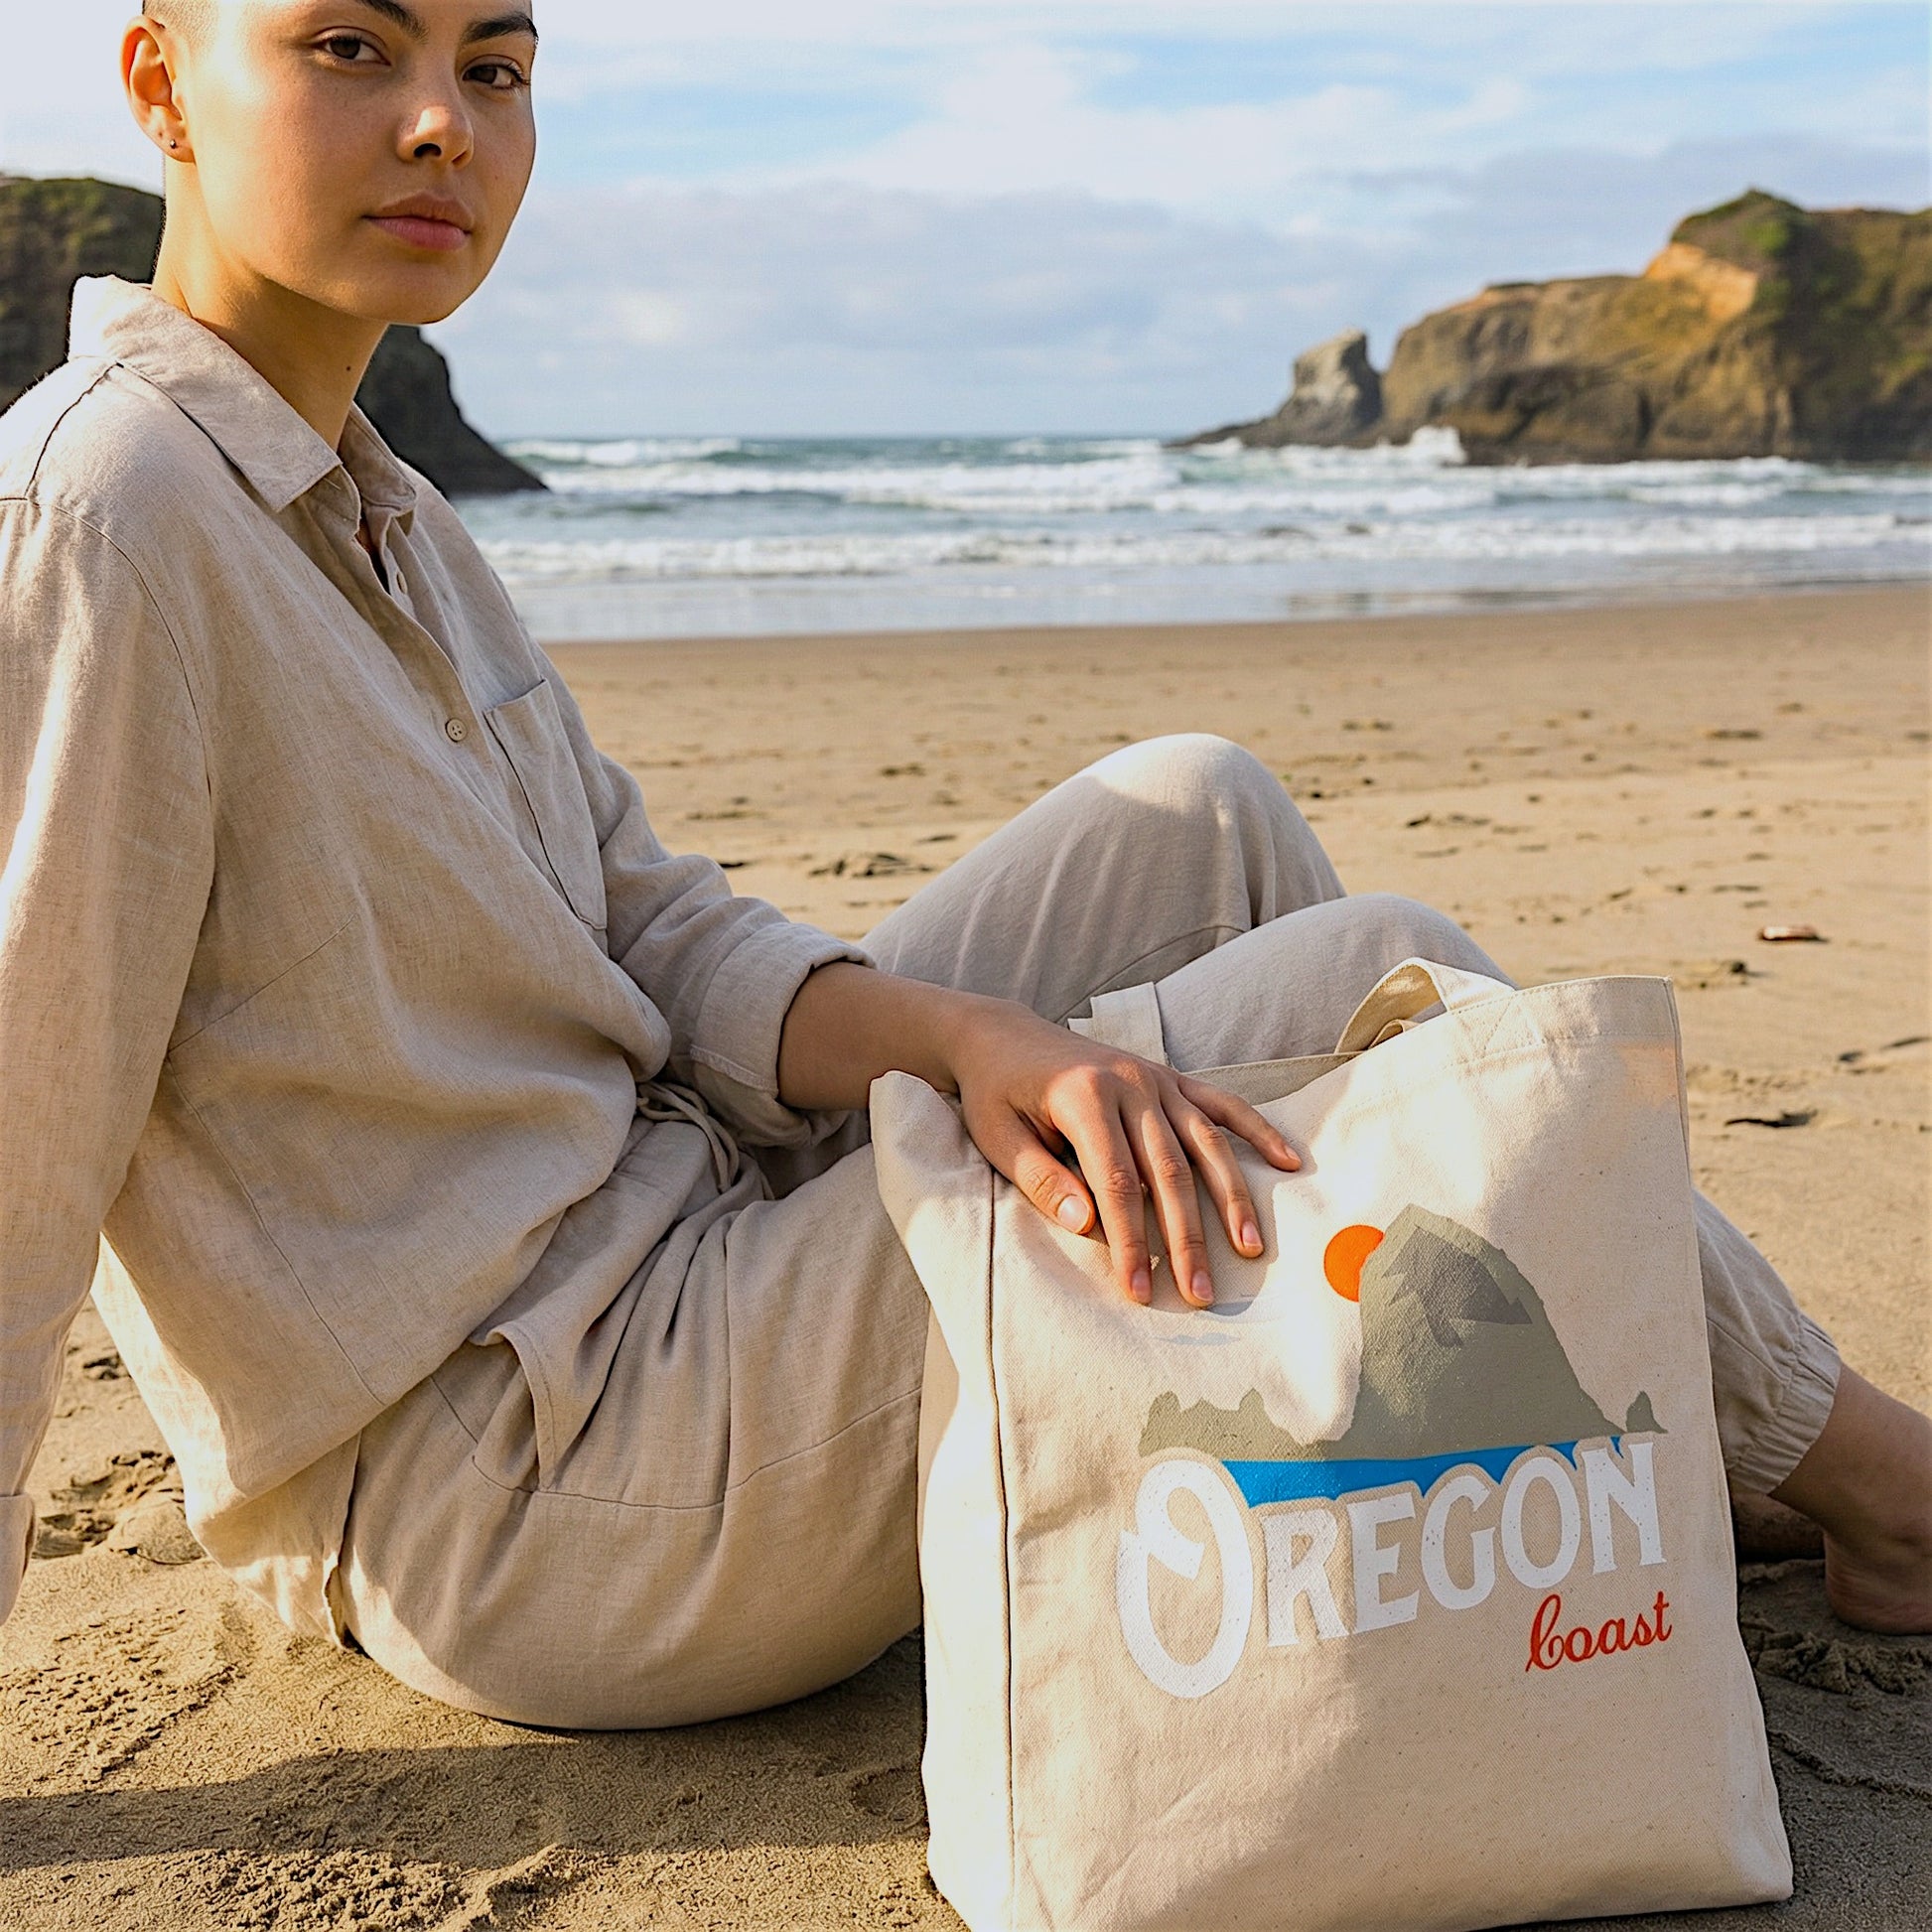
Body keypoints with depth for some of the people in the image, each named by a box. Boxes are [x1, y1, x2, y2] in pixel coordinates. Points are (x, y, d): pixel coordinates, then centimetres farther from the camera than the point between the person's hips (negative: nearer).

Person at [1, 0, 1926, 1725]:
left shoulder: (379, 515, 9)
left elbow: (655, 936, 3)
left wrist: (965, 1040, -16)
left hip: (678, 1248, 9)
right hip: (517, 1509, -9)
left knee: (1195, 811, 7)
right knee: (1369, 980, -10)